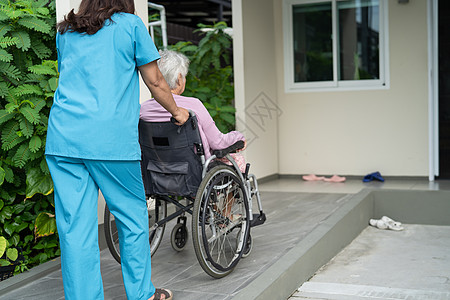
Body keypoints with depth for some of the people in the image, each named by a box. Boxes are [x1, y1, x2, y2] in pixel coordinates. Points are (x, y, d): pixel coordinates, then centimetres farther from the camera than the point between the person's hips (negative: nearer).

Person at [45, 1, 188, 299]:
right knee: (132, 215, 10)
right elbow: (155, 82, 10)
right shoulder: (131, 25, 7)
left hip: (62, 137, 5)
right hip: (111, 139, -4)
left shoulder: (65, 32, 21)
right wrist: (177, 111, 27)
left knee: (74, 227, 3)